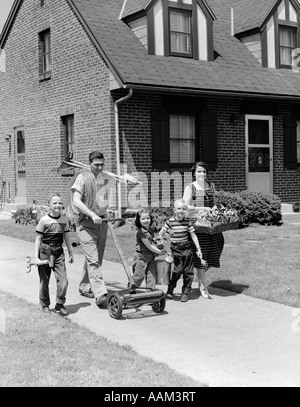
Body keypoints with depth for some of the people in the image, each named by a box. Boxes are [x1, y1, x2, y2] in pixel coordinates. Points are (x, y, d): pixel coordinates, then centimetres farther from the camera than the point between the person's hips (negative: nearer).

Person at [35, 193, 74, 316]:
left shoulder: (64, 219, 3)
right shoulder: (44, 220, -9)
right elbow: (38, 239, -6)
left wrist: (71, 253, 18)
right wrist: (36, 257, -10)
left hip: (59, 252, 3)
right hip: (45, 252, -3)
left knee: (63, 280, -7)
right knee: (44, 281, 8)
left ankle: (60, 304, 9)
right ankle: (45, 304, 26)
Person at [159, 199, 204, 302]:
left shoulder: (187, 222, 1)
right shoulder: (170, 221, -6)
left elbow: (193, 235, 5)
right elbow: (161, 233, 2)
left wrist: (198, 249, 3)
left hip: (187, 249, 3)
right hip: (175, 249, -3)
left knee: (188, 271, 4)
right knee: (178, 270, -13)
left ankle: (185, 292, 18)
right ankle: (170, 289, 7)